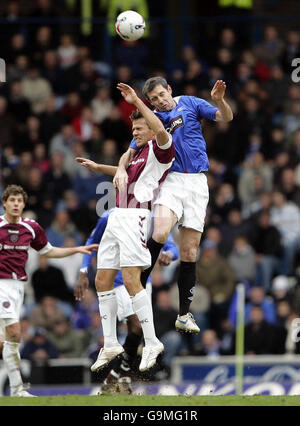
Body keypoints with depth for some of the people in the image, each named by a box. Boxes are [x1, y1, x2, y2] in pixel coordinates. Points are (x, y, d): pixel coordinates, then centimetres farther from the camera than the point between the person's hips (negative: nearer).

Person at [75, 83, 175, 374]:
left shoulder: (160, 150, -3)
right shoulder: (139, 154, 24)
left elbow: (160, 130, -28)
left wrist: (136, 100, -25)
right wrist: (98, 167, 51)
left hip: (135, 216, -10)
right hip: (117, 217, 10)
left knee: (131, 280, -18)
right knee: (103, 280, 7)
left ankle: (151, 342, -14)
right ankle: (110, 344, 12)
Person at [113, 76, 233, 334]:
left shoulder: (190, 104, 11)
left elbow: (225, 118, 6)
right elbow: (131, 152, 12)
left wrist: (219, 100, -15)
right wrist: (122, 168, -9)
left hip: (197, 182, 0)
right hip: (171, 180, 0)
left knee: (189, 251, -1)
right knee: (160, 233, -29)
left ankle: (184, 315, 5)